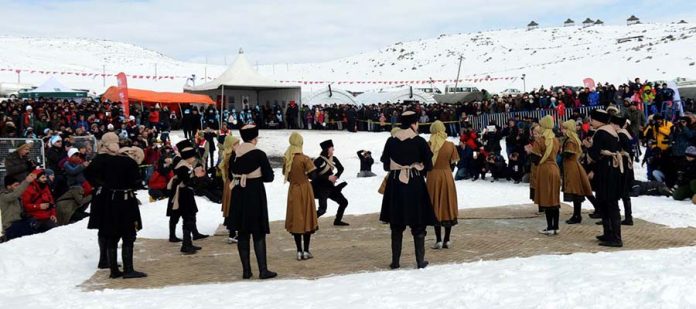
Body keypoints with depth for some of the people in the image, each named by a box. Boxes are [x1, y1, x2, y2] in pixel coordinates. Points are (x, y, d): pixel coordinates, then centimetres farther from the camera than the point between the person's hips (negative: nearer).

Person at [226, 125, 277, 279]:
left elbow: (230, 175, 12)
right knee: (258, 234, 1)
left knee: (242, 233, 10)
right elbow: (269, 177, -9)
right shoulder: (259, 154, -12)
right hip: (255, 195, -5)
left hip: (238, 196, 5)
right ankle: (263, 270, 2)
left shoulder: (234, 154, 2)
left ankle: (246, 270, 13)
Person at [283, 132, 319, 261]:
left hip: (293, 191, 4)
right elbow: (313, 175, -15)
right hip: (305, 190, -4)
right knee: (307, 219, 5)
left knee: (296, 220, 9)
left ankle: (299, 252, 10)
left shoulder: (286, 158, 0)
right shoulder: (304, 158, -14)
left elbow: (286, 176, 5)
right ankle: (306, 251, 7)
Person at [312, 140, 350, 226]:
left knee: (344, 202, 11)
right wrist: (328, 178, -24)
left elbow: (341, 168, 14)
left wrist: (336, 176, -6)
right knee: (322, 209, -21)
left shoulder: (333, 159, 0)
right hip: (321, 188, -7)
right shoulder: (319, 161, -19)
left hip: (330, 186, 7)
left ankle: (337, 221, 27)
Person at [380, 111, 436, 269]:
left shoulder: (391, 141, 0)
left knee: (396, 226, 11)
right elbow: (428, 166, -4)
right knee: (418, 225, 7)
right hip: (415, 184, -3)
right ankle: (420, 261, 9)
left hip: (395, 185, 3)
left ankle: (395, 261, 13)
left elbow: (385, 165, 5)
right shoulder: (419, 141, -8)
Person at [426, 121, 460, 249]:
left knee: (436, 207, 6)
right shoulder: (450, 145, -4)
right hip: (447, 177, 1)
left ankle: (439, 240, 3)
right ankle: (447, 240, 12)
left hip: (433, 177, -1)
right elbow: (453, 164, 1)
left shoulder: (428, 145, -7)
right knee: (448, 206, 10)